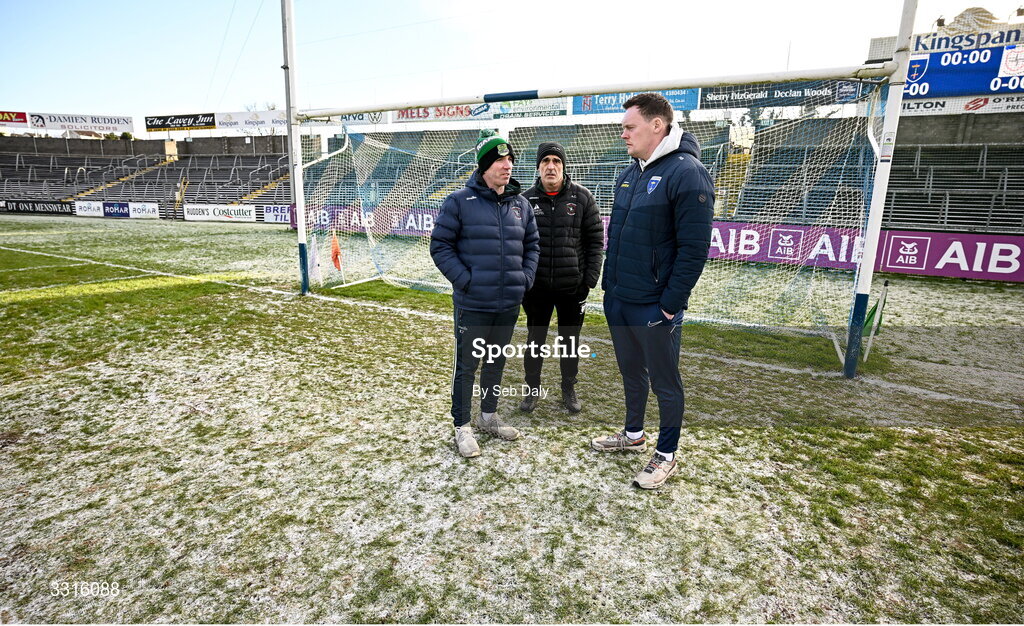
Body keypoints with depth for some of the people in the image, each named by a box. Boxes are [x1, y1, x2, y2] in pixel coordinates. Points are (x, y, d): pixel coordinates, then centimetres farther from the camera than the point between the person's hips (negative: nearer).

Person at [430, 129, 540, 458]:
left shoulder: (521, 204, 8)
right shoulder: (460, 201, -8)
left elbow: (532, 245, 17)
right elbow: (440, 245, -8)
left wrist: (525, 278, 3)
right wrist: (465, 280, -15)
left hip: (509, 304, 6)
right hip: (472, 304, -5)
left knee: (497, 362, 18)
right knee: (466, 365, 4)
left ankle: (489, 416, 37)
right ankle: (462, 427, 21)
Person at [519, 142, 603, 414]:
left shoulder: (581, 197, -1)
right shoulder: (527, 199, 2)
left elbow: (595, 239, -1)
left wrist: (590, 278, -7)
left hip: (573, 286, -1)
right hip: (536, 286, 1)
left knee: (570, 339, 13)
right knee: (535, 338, 13)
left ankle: (569, 390, 31)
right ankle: (533, 389, 30)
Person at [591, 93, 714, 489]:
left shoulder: (687, 174, -15)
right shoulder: (630, 173, 10)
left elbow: (694, 249, -18)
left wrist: (670, 305, -18)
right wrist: (610, 284, 13)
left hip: (654, 307, -8)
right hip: (617, 300, 8)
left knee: (664, 382, 8)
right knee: (631, 372, 21)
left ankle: (666, 455, 26)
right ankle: (633, 434, 41)